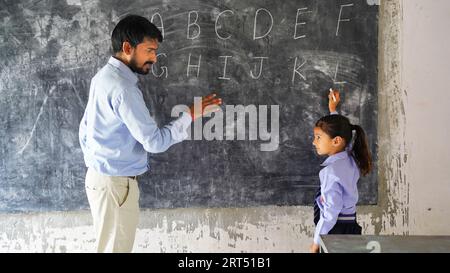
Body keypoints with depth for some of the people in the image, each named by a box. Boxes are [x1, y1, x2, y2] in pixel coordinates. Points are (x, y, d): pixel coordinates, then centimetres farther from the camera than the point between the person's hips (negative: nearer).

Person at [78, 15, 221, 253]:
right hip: (116, 184, -10)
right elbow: (154, 141, -23)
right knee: (115, 248, -1)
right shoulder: (123, 88, -23)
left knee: (111, 246, 16)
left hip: (101, 176, 10)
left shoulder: (104, 77, 8)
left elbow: (85, 128, 17)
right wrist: (191, 114, -16)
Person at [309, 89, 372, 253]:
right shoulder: (350, 159, 7)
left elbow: (331, 211, -19)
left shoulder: (331, 171, -16)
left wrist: (316, 241, -11)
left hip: (335, 230, -8)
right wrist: (332, 109, 41)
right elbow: (337, 129, 28)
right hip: (351, 227, 8)